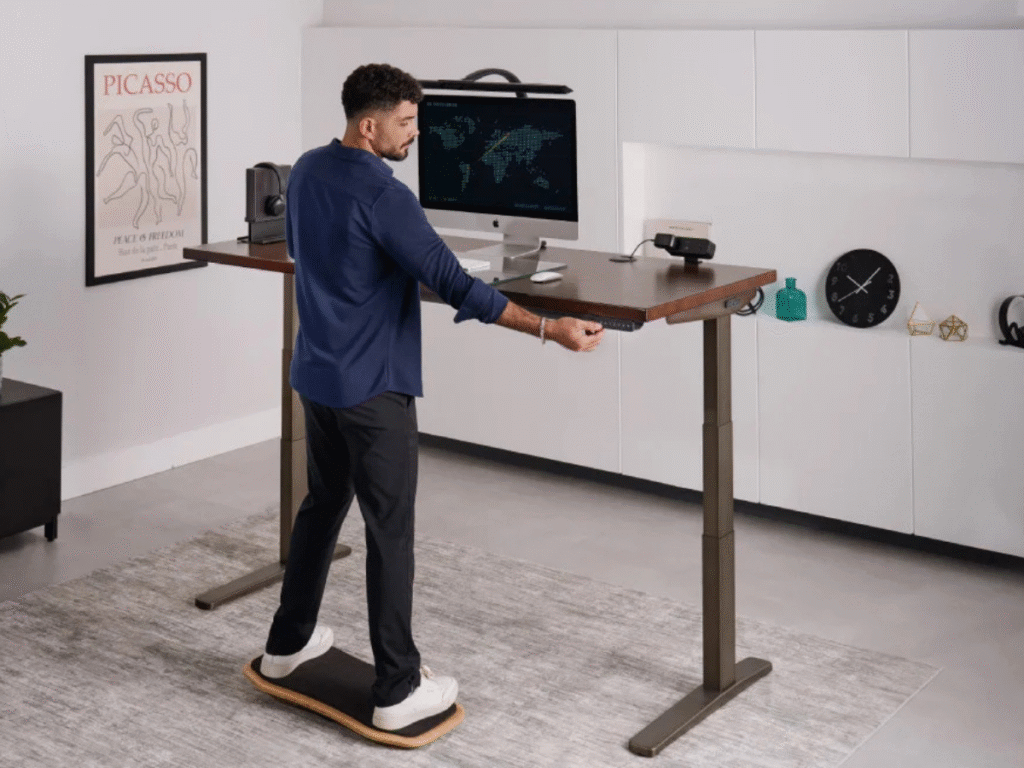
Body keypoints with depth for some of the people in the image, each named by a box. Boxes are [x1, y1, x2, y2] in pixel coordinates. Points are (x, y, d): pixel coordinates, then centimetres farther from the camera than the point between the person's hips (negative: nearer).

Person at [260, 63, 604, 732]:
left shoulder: (306, 170, 6)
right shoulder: (382, 194, -21)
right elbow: (456, 286, -25)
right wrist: (551, 329, -25)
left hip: (317, 375, 9)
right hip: (373, 387, -9)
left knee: (322, 505, 22)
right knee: (390, 531, -2)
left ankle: (289, 643, 34)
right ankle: (398, 690, 3)